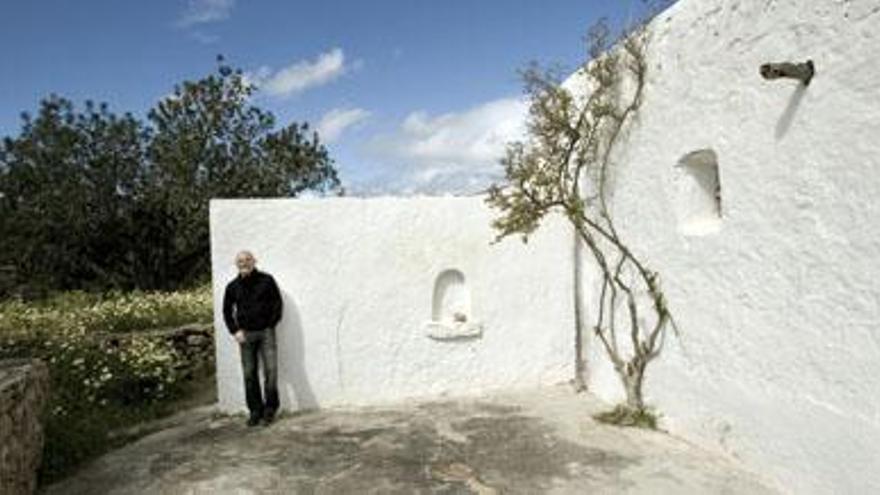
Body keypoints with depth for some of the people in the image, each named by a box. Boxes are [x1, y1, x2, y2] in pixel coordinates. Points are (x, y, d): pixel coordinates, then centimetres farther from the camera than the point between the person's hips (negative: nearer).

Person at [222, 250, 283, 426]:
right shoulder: (233, 286, 7)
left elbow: (277, 304, 2)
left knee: (271, 370, -8)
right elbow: (227, 311, 14)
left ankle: (270, 407, 7)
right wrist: (235, 331, 2)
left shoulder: (266, 280, 1)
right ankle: (255, 410, 14)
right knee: (249, 374, 4)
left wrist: (270, 326, -6)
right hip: (245, 335, 2)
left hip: (266, 333, -2)